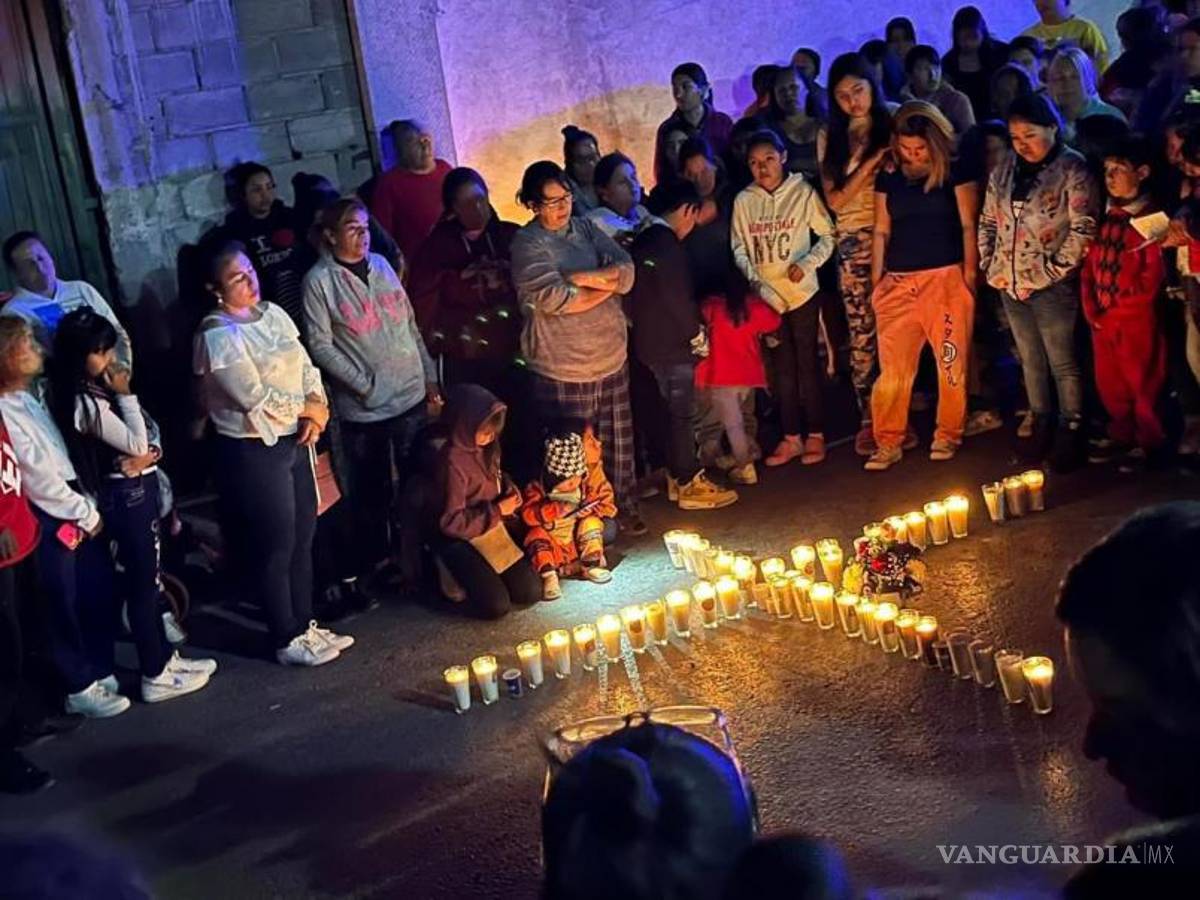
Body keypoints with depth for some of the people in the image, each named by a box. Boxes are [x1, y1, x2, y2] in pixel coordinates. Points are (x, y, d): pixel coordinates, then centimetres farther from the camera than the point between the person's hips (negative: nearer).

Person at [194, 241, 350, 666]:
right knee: (276, 546, 4)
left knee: (303, 537, 17)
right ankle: (288, 640, 19)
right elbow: (255, 397, -23)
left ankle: (305, 625, 32)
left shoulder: (272, 313, 5)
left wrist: (317, 410, -9)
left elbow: (306, 366, 8)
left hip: (293, 440, 8)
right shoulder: (217, 336, -19)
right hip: (252, 451, -8)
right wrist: (306, 407, -9)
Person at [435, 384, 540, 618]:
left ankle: (486, 573, 20)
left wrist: (510, 489, -3)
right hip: (461, 539, -7)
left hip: (493, 529, 7)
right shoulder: (453, 462, -26)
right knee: (496, 605, -16)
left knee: (531, 592, -1)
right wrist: (498, 511, -20)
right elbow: (451, 522, -24)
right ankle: (457, 579, 10)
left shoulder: (488, 446, -4)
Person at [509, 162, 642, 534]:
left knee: (619, 441, 18)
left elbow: (626, 272, -4)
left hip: (611, 357, 6)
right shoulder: (527, 244, -11)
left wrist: (579, 277, -19)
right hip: (563, 369, -6)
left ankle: (624, 509, 36)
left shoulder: (586, 229, 7)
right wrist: (607, 283, -10)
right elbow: (556, 299, -23)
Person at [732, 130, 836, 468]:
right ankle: (791, 437, 16)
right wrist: (754, 281, -10)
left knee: (806, 363, 2)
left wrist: (807, 263, -16)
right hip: (765, 296, 3)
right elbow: (739, 248, 3)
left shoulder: (803, 193, -5)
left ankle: (815, 435, 12)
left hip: (801, 292, -3)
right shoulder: (744, 201, 1)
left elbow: (827, 236, -1)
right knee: (783, 367, 10)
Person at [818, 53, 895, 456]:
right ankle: (869, 419, 10)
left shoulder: (892, 126, 7)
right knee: (862, 334, 1)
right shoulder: (830, 138, 10)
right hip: (853, 241, 1)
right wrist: (871, 163, -9)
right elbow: (834, 199, 0)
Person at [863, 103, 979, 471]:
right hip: (898, 282, 3)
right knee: (892, 366, -1)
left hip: (946, 278, -3)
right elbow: (882, 231, 14)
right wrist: (876, 280, 9)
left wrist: (970, 274, -6)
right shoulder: (888, 178, 11)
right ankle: (888, 443, 4)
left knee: (951, 361, 0)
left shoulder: (955, 173, 2)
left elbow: (968, 226, 1)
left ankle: (947, 436, 13)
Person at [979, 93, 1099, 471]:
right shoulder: (1004, 171, 8)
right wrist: (989, 263, 7)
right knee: (1030, 361, 16)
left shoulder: (1072, 170, -10)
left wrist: (1055, 270, -15)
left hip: (1051, 285, -6)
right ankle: (1041, 426, 28)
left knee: (1062, 363, 2)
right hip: (1010, 283, 6)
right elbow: (988, 222, 16)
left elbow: (1083, 229, -14)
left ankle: (1071, 432, 13)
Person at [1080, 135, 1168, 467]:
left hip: (1137, 319, -6)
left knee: (1144, 385, 3)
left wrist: (1115, 311, -12)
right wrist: (1091, 309, -1)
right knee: (1109, 384, 14)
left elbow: (1153, 277, -13)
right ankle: (1122, 436, 30)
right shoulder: (1105, 218, 11)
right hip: (1102, 320, 6)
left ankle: (1148, 444, 17)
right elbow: (1090, 266, 11)